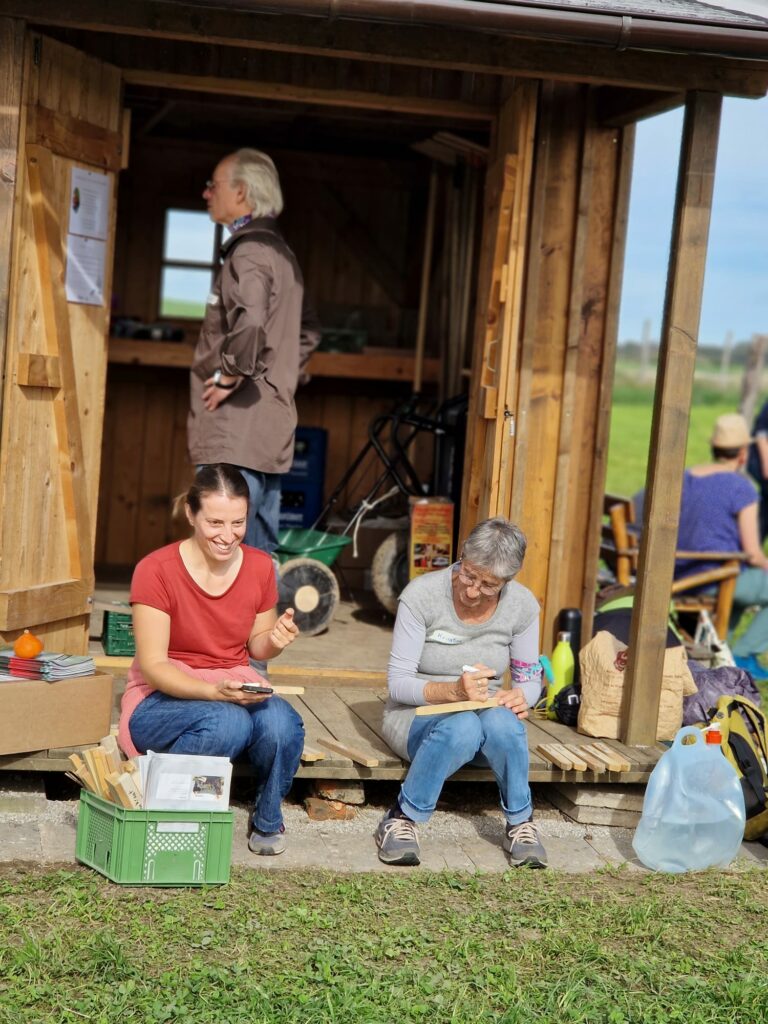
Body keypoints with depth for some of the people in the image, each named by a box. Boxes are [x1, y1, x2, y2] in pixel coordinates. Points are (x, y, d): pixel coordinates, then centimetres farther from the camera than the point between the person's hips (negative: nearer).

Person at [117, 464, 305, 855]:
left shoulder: (260, 567, -1)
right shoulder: (156, 570, -15)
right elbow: (153, 666, -18)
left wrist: (274, 640, -12)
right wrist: (215, 692, -33)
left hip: (236, 691, 4)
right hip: (163, 697, -4)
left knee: (282, 724, -31)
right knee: (229, 722, -37)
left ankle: (267, 820, -1)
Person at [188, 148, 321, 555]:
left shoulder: (249, 251, -12)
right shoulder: (280, 252, 20)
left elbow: (250, 321, -31)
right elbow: (308, 330, 31)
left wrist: (228, 377, -18)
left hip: (237, 433, -10)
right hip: (271, 430, 10)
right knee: (261, 552, 13)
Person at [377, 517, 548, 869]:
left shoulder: (522, 605, -7)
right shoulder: (422, 594, -16)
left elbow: (530, 679, 4)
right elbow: (398, 683, -15)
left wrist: (521, 697, -22)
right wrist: (454, 691, -34)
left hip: (485, 714, 3)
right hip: (417, 717, -3)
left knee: (501, 721, -35)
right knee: (463, 727, -38)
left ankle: (520, 824, -13)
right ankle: (401, 819, -19)